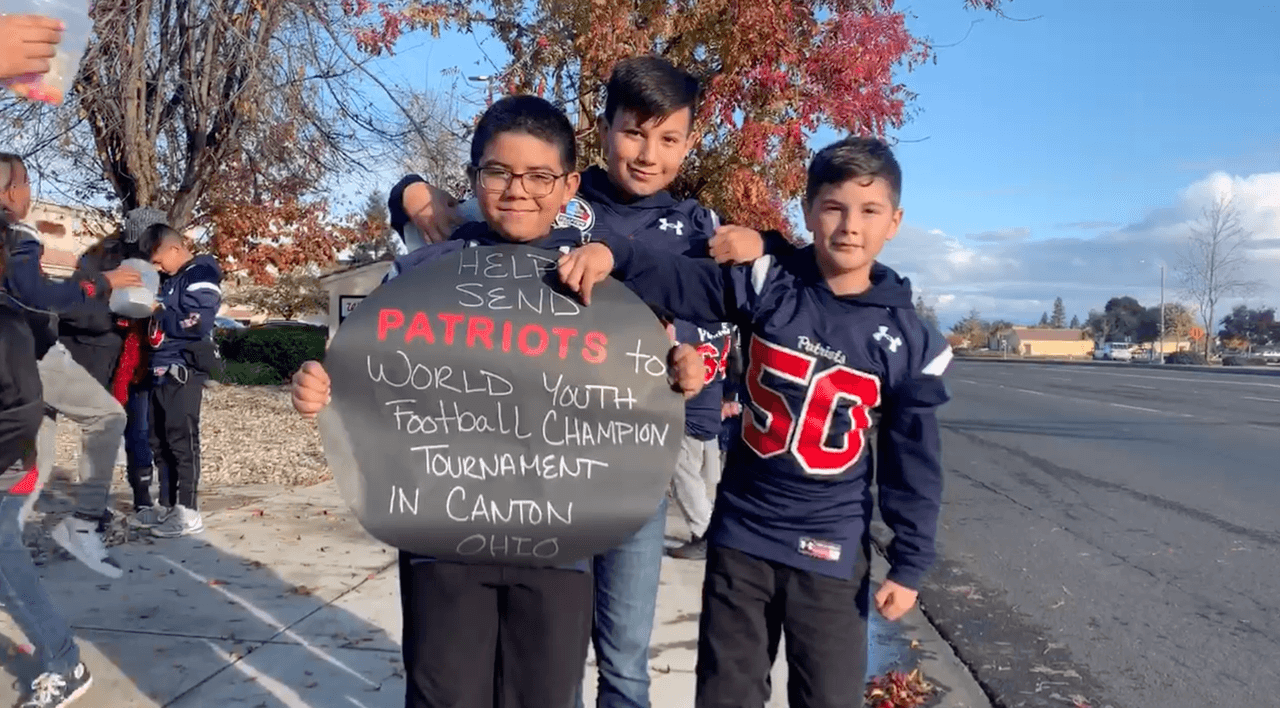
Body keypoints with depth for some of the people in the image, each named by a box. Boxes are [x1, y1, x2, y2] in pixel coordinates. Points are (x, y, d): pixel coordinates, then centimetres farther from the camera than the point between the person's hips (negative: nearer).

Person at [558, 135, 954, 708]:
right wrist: (612, 253, -32)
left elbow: (914, 463, -2)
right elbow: (674, 281, -12)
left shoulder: (910, 343, -6)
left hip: (832, 550, 0)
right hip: (740, 534, 1)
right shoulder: (765, 285, -6)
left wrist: (910, 564, -1)